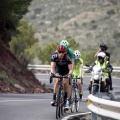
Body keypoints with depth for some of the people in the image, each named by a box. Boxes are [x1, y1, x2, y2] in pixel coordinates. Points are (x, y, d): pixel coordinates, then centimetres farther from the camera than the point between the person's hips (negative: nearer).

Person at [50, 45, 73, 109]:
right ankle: (54, 99, -21)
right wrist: (52, 72, -57)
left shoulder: (67, 57, -32)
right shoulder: (54, 56, -28)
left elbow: (70, 68, -35)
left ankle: (67, 101, -7)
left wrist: (70, 74, -56)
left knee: (65, 83, -14)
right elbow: (52, 66, -37)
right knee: (56, 81, -22)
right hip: (58, 70, 1)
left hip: (66, 71, -1)